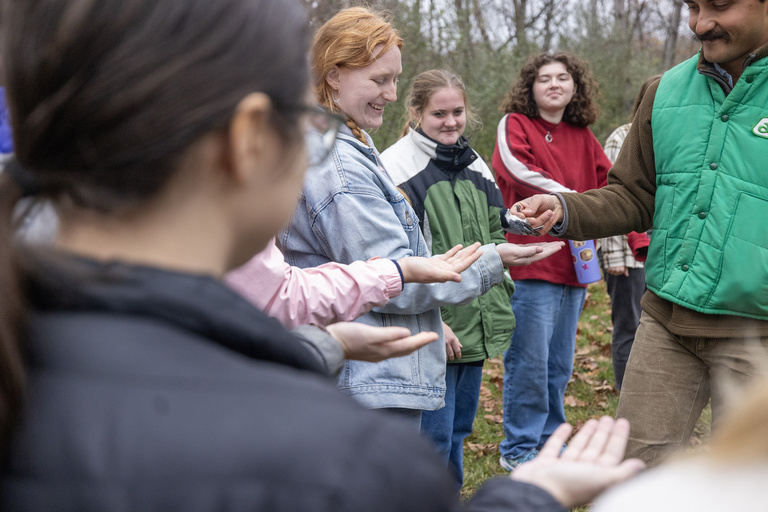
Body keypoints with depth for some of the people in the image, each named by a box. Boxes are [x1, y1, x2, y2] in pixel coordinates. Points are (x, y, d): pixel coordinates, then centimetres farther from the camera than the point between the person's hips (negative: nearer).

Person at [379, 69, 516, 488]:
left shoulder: (476, 167, 14)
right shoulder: (399, 166, -11)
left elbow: (496, 236, 23)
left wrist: (502, 303, 17)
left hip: (476, 326, 8)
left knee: (458, 428, 16)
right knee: (432, 434, -4)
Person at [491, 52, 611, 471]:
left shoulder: (582, 137, 16)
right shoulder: (514, 124, -1)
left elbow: (610, 184, 17)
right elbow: (515, 167, -19)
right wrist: (568, 197, -22)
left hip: (573, 267, 6)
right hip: (531, 262, -6)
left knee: (560, 365, 13)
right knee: (529, 362, -2)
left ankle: (550, 442, 27)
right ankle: (518, 448, 11)